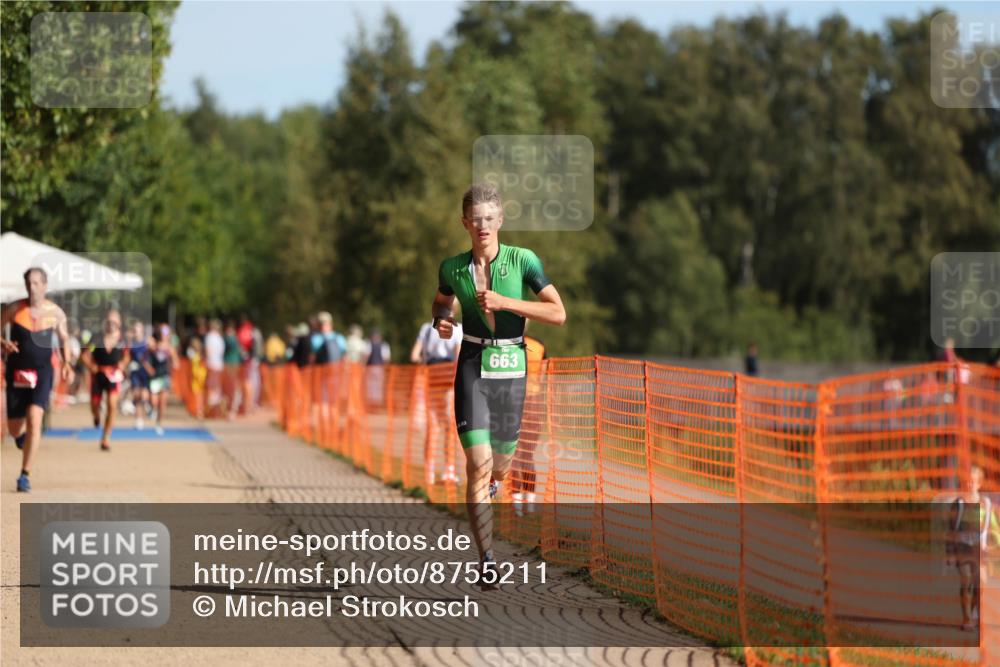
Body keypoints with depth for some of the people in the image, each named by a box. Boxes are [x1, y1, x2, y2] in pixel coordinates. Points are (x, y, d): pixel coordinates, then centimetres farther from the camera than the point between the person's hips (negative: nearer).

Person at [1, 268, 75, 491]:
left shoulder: (55, 313, -3)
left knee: (34, 419, -22)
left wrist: (66, 363, -1)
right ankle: (22, 434, 48)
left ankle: (25, 475, -16)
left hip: (42, 372, -1)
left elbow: (64, 338, 13)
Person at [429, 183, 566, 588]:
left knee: (500, 467, 12)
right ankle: (486, 560, -15)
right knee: (479, 464, -16)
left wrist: (506, 303, -19)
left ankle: (490, 486, 52)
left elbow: (558, 314, -10)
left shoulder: (523, 261, -7)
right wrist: (440, 321, -2)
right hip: (473, 369, -1)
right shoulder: (452, 269, -1)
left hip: (511, 370, 1)